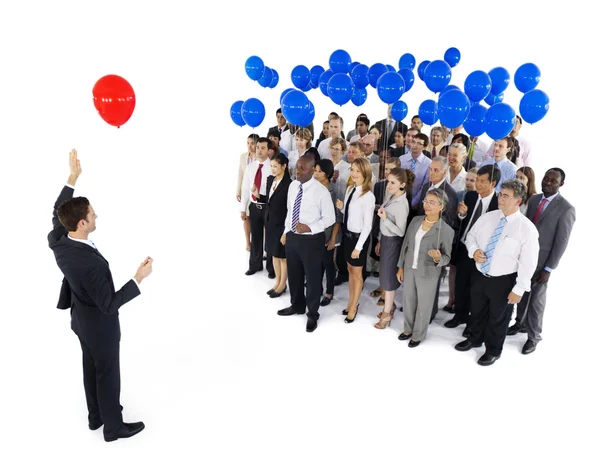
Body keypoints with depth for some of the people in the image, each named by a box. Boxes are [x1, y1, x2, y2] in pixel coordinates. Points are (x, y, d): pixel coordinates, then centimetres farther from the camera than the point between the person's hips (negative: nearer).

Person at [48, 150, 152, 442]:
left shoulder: (57, 241, -17)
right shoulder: (89, 263, -39)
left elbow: (57, 213, 5)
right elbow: (110, 304, -31)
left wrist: (72, 177, 4)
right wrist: (139, 278, -30)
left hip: (81, 319, 8)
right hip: (100, 325, -8)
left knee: (91, 367, 26)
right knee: (108, 375, 13)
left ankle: (96, 415, 47)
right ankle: (113, 427, 34)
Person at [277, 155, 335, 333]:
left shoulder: (321, 191, -19)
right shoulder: (292, 186, 1)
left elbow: (329, 218, -12)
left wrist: (309, 228, -22)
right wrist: (286, 232, 13)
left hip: (312, 239, -6)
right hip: (292, 237, 6)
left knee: (312, 278, 10)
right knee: (294, 274, 22)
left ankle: (313, 314, 31)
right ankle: (297, 305, 46)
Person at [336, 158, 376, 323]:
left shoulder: (368, 196, -21)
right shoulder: (349, 189, 1)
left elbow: (368, 225, -19)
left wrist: (358, 247, -17)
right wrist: (342, 208, -8)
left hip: (358, 237, -7)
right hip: (347, 234, 7)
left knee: (357, 273, 11)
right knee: (350, 270, 20)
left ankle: (353, 307, 29)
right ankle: (351, 303, 37)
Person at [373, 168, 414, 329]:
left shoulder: (402, 204, -24)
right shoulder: (391, 197, 2)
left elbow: (400, 231, -23)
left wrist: (385, 218, -33)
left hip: (393, 242, -8)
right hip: (385, 239, 8)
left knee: (389, 276, 6)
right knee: (386, 274, 19)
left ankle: (387, 313, 22)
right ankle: (390, 305, 37)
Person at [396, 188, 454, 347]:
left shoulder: (446, 230, -17)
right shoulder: (415, 220, -3)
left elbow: (447, 257, -10)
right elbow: (405, 244, 6)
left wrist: (438, 258, -33)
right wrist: (401, 266, 8)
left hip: (428, 273, -4)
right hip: (409, 269, 4)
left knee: (424, 305, 13)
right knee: (409, 301, 19)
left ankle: (418, 335, 34)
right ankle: (408, 329, 41)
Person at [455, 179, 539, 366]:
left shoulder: (526, 228, -19)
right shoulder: (487, 217, -4)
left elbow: (528, 262, -16)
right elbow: (471, 235, 10)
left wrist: (519, 289, -15)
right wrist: (474, 250, -13)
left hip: (503, 281, -5)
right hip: (480, 276, 5)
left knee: (497, 317, 16)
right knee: (477, 311, 24)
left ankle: (493, 350, 40)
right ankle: (475, 339, 50)